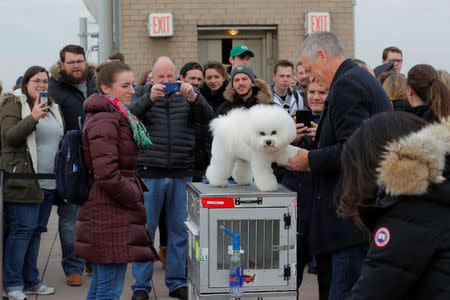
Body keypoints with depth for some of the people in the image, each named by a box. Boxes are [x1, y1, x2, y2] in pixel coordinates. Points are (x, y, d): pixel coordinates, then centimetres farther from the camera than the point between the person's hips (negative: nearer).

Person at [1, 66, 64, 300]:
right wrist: (33, 117, -26)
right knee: (22, 229, -8)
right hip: (23, 181, -7)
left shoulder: (52, 108, 19)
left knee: (36, 230, 11)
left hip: (49, 183, 7)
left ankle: (30, 281, 18)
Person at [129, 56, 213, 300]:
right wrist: (150, 98, -30)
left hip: (181, 175, 2)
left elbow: (207, 117, -6)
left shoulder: (186, 99, 9)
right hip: (150, 173, -2)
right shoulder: (144, 97, 5)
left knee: (179, 231, 8)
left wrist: (194, 97, -25)